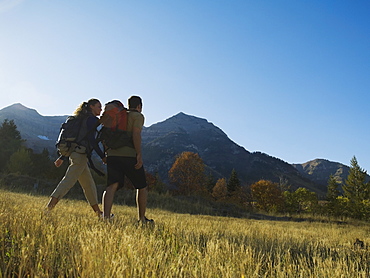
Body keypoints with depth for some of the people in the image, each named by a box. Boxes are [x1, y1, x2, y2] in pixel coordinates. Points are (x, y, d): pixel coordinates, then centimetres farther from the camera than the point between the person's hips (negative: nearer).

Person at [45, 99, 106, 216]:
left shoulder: (83, 119, 24)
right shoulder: (92, 119, -4)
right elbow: (92, 139, -15)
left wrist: (62, 157, 23)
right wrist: (103, 156, -12)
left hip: (75, 154, 10)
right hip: (80, 154, -10)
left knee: (89, 185, 12)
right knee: (69, 180, -14)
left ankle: (98, 212, 19)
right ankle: (49, 206, -20)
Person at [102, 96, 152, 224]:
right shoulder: (138, 116, 3)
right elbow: (136, 133, -13)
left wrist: (106, 152, 25)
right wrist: (139, 154, -17)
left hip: (112, 154, 5)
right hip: (129, 155, -5)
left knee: (112, 186, -5)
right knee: (142, 187, 11)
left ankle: (106, 216, -21)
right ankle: (141, 218, 19)